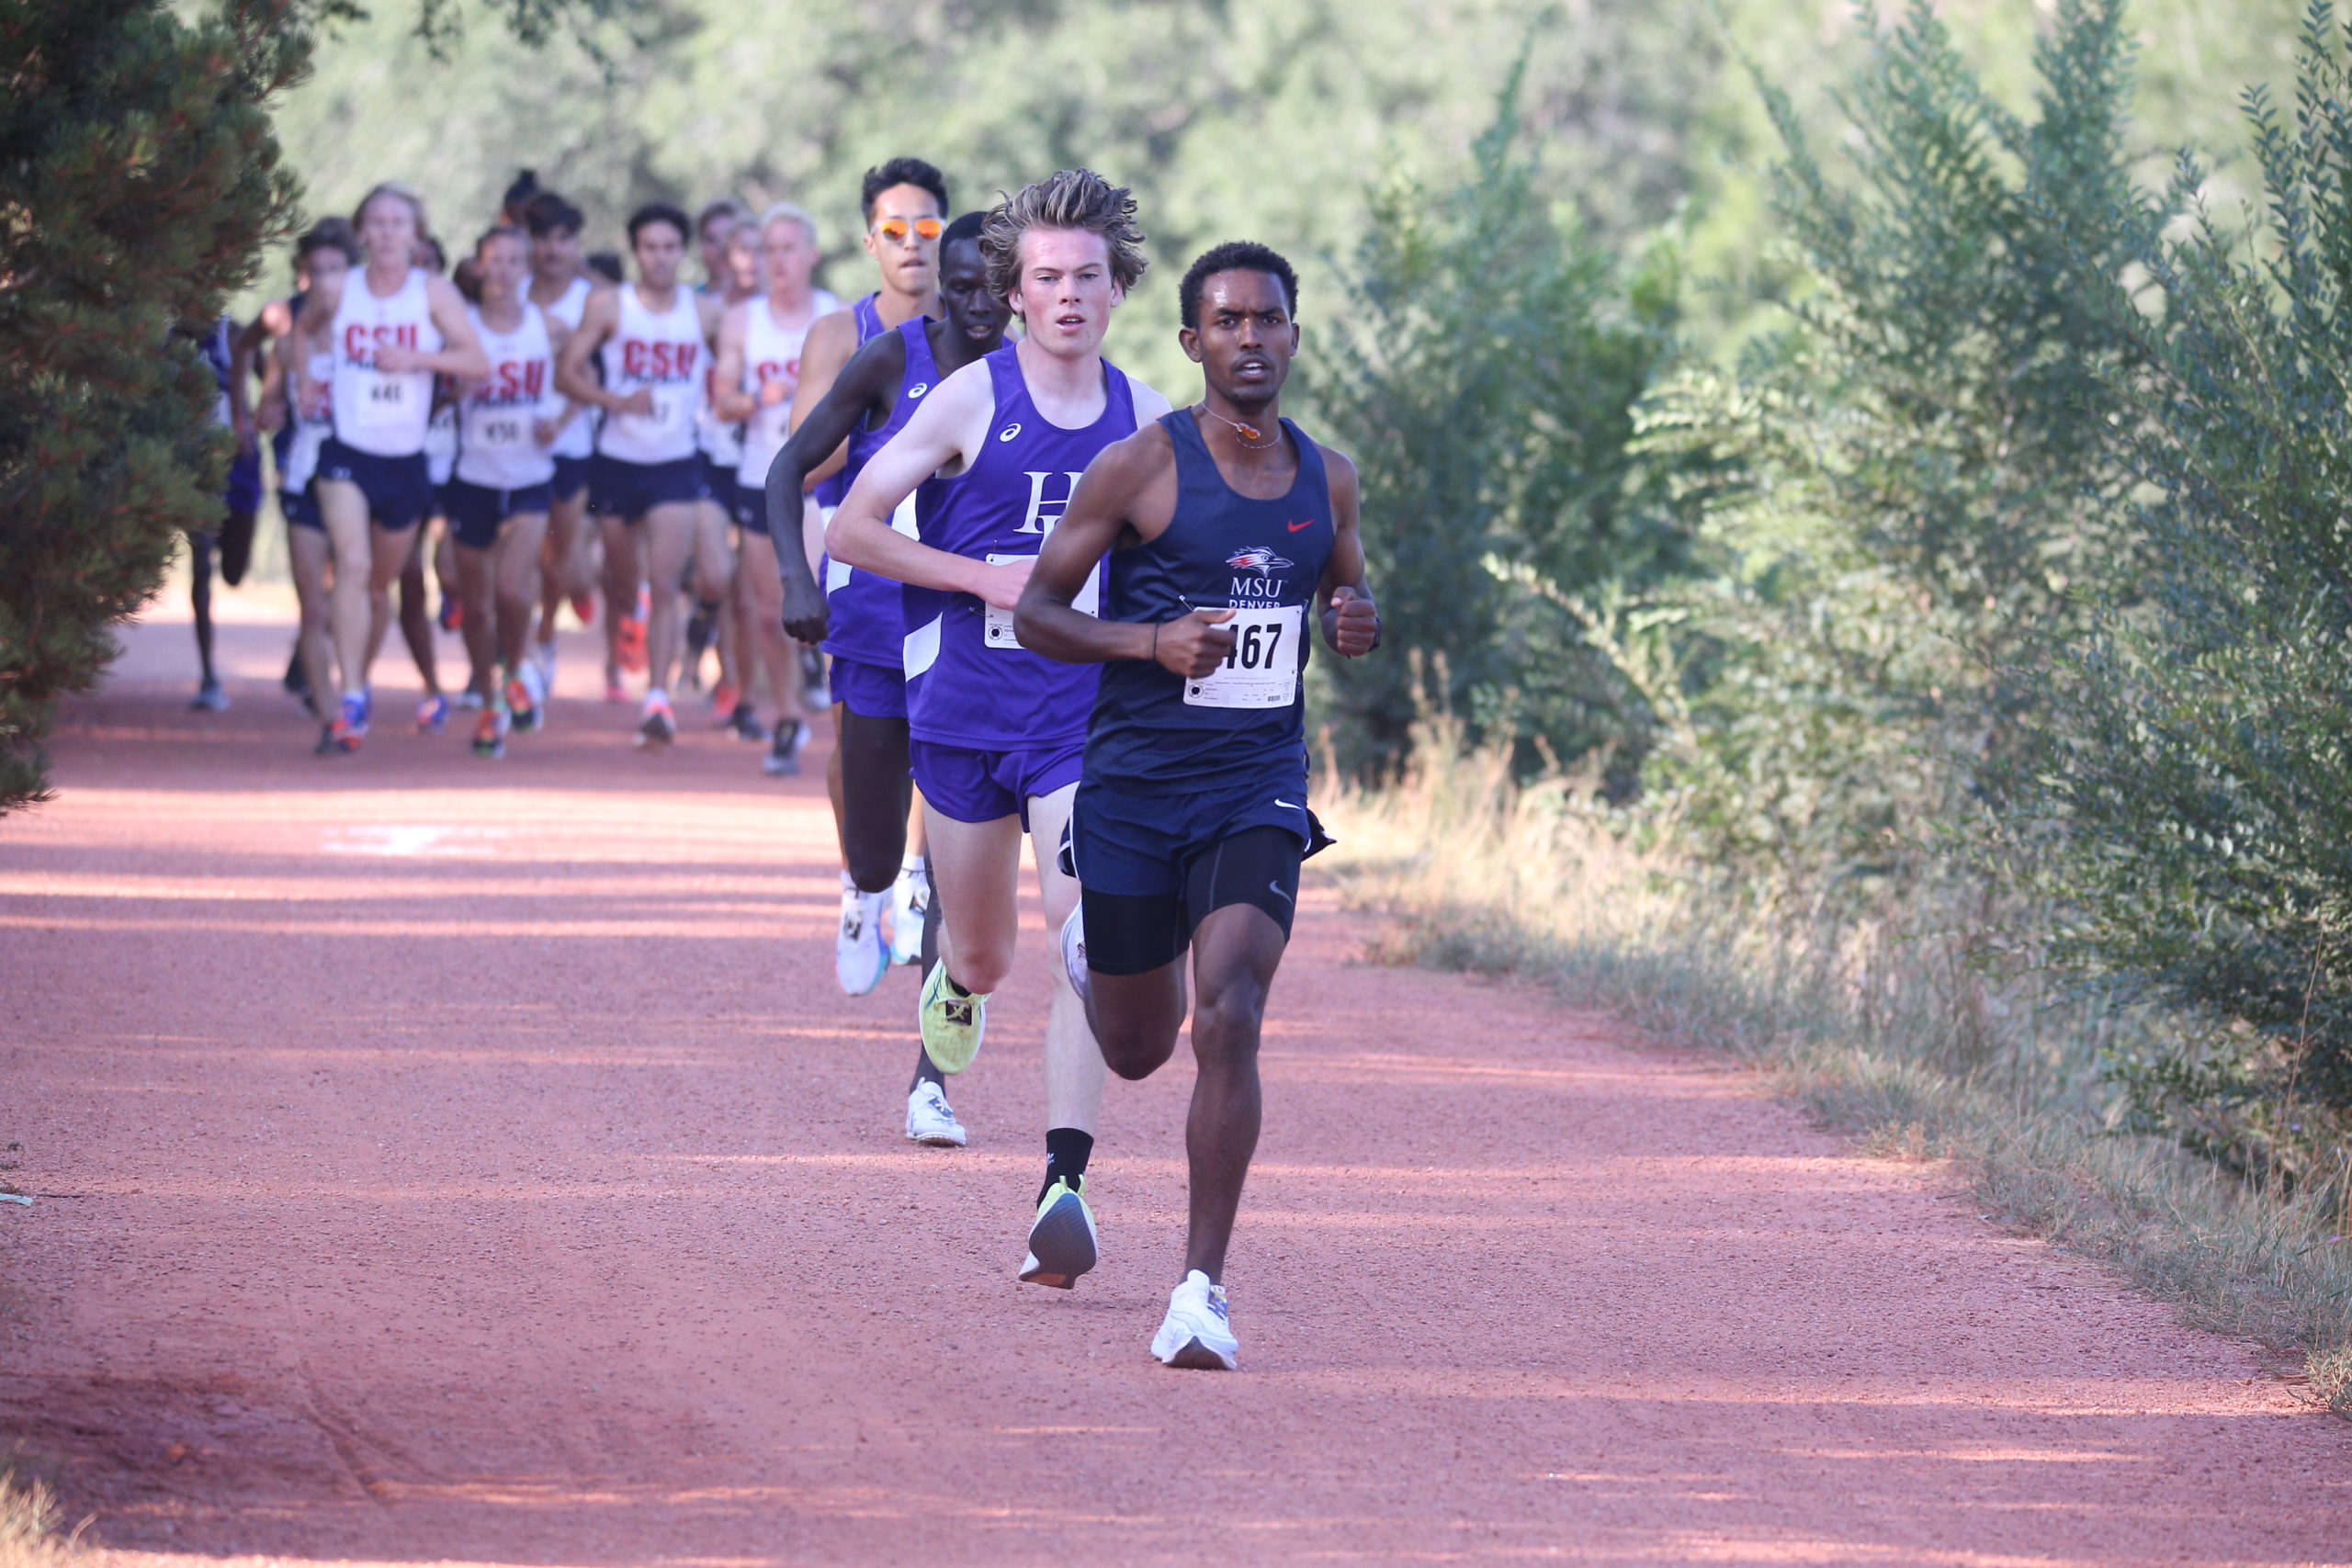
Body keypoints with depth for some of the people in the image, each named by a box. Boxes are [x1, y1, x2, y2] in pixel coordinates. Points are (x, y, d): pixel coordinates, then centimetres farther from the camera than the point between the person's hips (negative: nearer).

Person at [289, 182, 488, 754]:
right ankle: (350, 701, -26)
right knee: (353, 565, -21)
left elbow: (477, 361, -12)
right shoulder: (337, 294, -1)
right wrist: (304, 380, 7)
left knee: (381, 584, 15)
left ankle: (362, 681, 39)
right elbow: (304, 329, 22)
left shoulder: (435, 294, -3)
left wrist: (417, 358, -24)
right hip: (347, 453, -1)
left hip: (405, 460, 1)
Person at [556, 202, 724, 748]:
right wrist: (618, 401, -21)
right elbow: (567, 372, -7)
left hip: (677, 463, 0)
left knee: (664, 584, -15)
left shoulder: (705, 312, 1)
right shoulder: (608, 306, -4)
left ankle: (658, 698, -19)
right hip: (617, 461, 0)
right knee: (622, 584, 13)